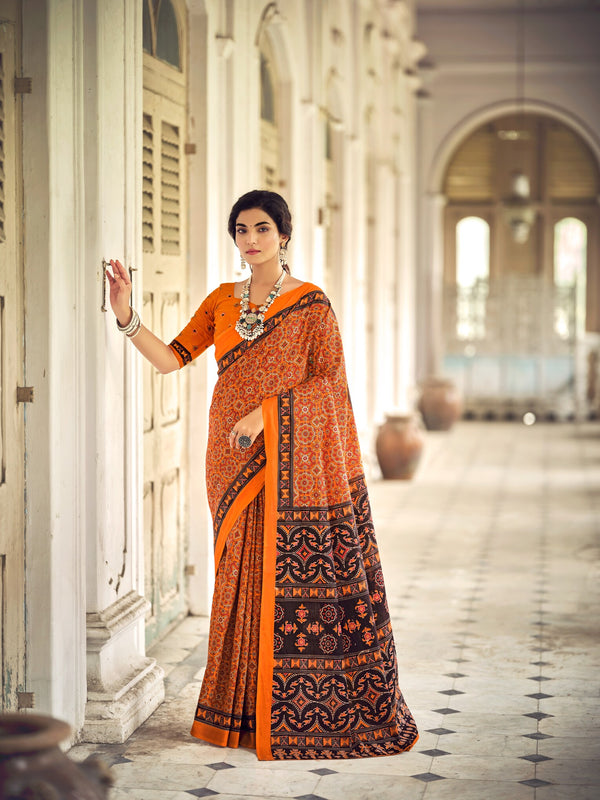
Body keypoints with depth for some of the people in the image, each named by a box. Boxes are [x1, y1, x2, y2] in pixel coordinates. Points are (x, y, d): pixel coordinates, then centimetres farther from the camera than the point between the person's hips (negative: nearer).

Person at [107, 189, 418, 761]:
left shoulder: (310, 304, -1)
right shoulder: (222, 301, 13)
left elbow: (328, 380, -6)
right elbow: (170, 359, 7)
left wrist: (266, 411, -16)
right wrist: (127, 317, -8)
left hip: (292, 457, -5)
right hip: (236, 457, 5)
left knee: (293, 574, -5)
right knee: (244, 573, 6)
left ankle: (299, 712, 3)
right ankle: (246, 709, 13)